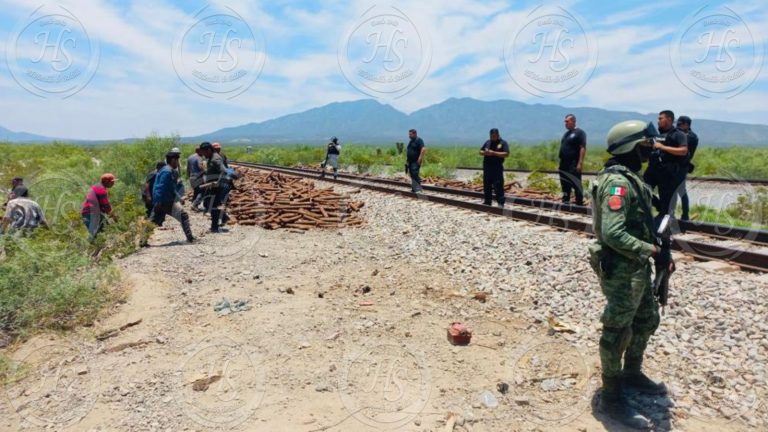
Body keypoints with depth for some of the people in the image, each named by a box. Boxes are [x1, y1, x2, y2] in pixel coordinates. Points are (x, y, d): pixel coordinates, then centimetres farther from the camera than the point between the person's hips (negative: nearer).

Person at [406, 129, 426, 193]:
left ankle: (419, 189, -15)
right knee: (412, 175, 11)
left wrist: (420, 158, -27)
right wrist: (407, 159, 20)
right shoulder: (411, 141, 18)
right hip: (410, 161, 9)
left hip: (416, 162, -9)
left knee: (415, 175, -17)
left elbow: (423, 149, -22)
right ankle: (414, 188, 17)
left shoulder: (419, 140, -10)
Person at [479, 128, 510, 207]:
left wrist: (494, 153, -19)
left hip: (497, 168, -6)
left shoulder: (503, 143, -1)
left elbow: (506, 154, -13)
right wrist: (484, 152, -5)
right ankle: (487, 202, 22)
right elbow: (480, 151, 19)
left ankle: (501, 203, -6)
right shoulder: (488, 142, 16)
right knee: (487, 186, 11)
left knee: (498, 186, -9)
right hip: (487, 167, 6)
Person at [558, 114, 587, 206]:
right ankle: (565, 203, 19)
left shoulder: (579, 133, -5)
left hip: (574, 166, -8)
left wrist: (580, 163, -20)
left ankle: (579, 204, -3)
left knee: (576, 185, -6)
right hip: (564, 165, 8)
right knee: (565, 186, 12)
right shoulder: (566, 134, 19)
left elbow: (583, 148, -13)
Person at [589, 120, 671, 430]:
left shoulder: (630, 177, 10)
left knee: (647, 320, 24)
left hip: (637, 268, 10)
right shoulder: (617, 182, -22)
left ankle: (632, 375, 43)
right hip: (621, 271, -10)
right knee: (617, 333, 2)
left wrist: (652, 248, 8)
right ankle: (612, 398, 17)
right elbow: (612, 233, -31)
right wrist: (647, 249, -20)